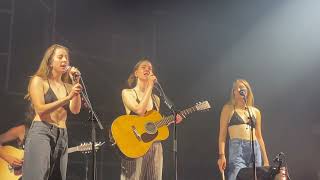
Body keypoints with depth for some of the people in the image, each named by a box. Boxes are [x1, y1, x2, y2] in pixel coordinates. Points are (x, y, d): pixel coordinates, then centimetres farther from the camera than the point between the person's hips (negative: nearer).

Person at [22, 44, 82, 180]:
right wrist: (67, 98, -18)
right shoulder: (38, 80, 2)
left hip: (62, 136, 6)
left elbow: (75, 110, 0)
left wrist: (76, 83, -3)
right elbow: (40, 109, -11)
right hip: (41, 132, -5)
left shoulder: (67, 86, 15)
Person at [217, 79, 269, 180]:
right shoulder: (228, 109, 7)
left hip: (255, 149, 4)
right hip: (237, 148, -4)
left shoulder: (255, 111, 17)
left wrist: (265, 160, 15)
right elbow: (222, 134, 2)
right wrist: (221, 155, -11)